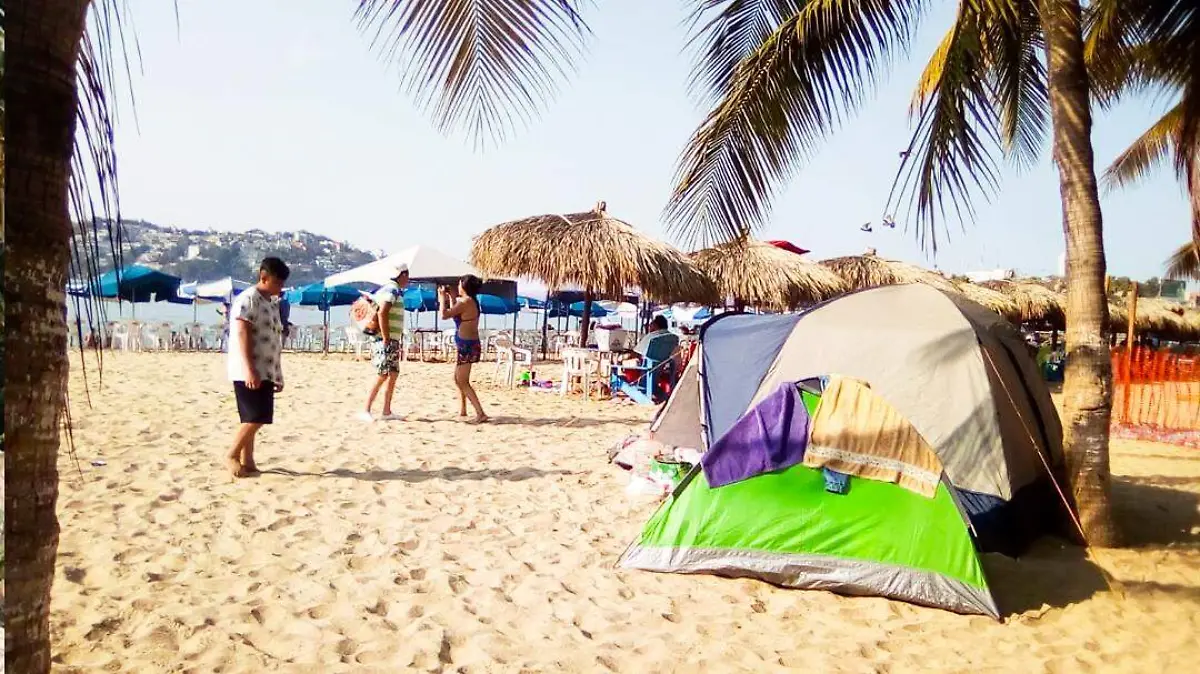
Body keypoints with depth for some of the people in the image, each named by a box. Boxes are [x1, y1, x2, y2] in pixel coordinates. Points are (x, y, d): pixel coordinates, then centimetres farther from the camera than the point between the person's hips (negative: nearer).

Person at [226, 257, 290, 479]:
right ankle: (232, 456, 3)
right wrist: (249, 370, -26)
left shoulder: (272, 303, 17)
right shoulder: (248, 299, -10)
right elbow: (242, 336, -18)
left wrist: (278, 375, 20)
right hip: (249, 373, -9)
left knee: (256, 419, 9)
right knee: (255, 418, -11)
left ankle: (247, 461, 15)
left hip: (266, 373, 9)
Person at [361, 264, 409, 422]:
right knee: (382, 376, -11)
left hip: (392, 341, 10)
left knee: (394, 374, 9)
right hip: (386, 341, -10)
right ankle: (366, 411, -9)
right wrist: (386, 339, -23)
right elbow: (382, 313, -23)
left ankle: (387, 412, 12)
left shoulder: (393, 290, 18)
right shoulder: (392, 290, -12)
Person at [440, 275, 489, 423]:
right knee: (457, 379, 22)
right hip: (468, 345, 10)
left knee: (463, 382, -8)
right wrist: (451, 298, 26)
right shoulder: (471, 301, 12)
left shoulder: (466, 301, -16)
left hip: (467, 346, -10)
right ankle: (462, 410, 31)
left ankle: (481, 413, -13)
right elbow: (455, 315, 26)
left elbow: (444, 315, -19)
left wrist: (442, 298, -4)